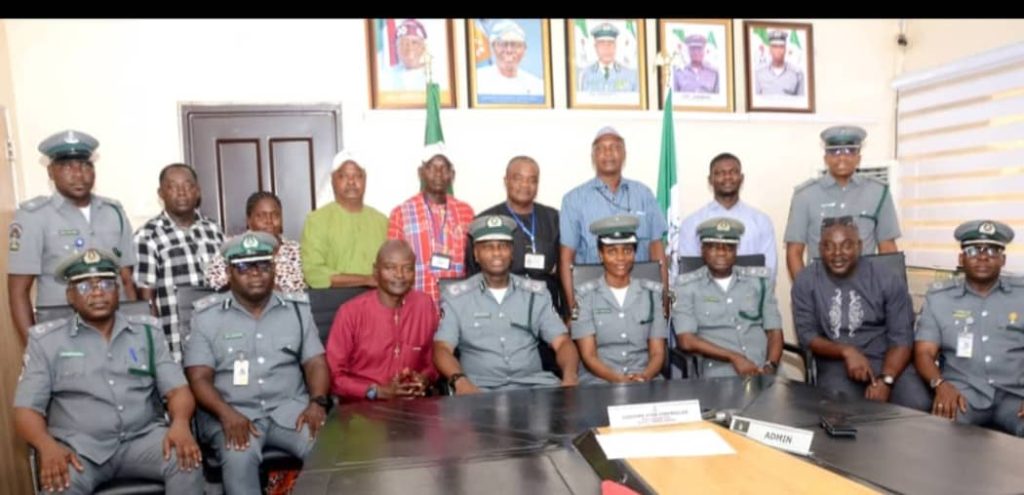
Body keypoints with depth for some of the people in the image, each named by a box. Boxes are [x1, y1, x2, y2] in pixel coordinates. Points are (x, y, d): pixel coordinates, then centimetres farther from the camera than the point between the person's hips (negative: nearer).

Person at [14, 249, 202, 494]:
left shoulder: (147, 331, 10)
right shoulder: (46, 339, 7)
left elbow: (178, 389, 5)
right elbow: (26, 409, 2)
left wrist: (180, 424, -18)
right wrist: (48, 446, -20)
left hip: (143, 438, 1)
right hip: (79, 447, -1)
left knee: (186, 460, -27)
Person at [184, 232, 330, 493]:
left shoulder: (297, 308, 10)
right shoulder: (207, 315, 4)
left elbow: (315, 362, 6)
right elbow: (199, 377, -3)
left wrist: (317, 402, -13)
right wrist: (227, 414, -20)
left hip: (290, 407, 2)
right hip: (233, 412, -1)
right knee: (239, 458, -33)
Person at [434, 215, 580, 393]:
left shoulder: (536, 293, 12)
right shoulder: (456, 296, 6)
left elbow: (562, 342, 6)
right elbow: (442, 348, -3)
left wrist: (570, 376, -16)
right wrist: (460, 381, -25)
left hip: (533, 384, 2)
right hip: (481, 388, -2)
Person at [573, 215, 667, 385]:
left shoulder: (652, 293, 9)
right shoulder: (585, 294, 2)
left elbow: (658, 353, 5)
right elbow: (588, 355, -3)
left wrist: (644, 376, -14)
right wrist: (618, 379, -18)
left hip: (645, 381, 2)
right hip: (598, 381, -1)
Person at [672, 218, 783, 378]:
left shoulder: (760, 279, 15)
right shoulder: (686, 285, 5)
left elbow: (774, 331, 10)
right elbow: (686, 340, -4)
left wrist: (770, 366, -8)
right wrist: (734, 357, -12)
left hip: (764, 372, 3)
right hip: (719, 375, -2)